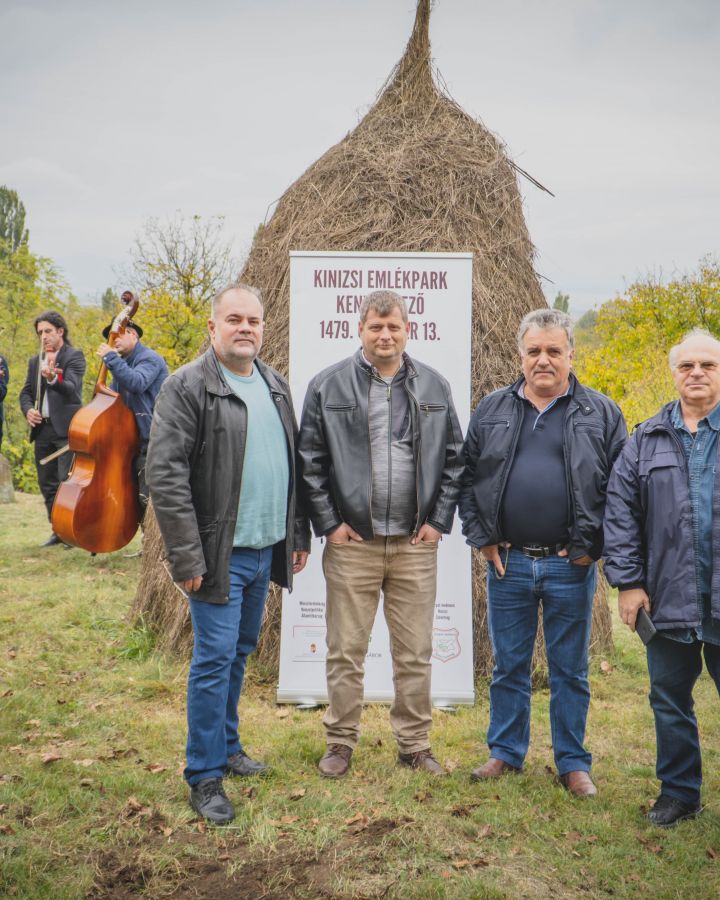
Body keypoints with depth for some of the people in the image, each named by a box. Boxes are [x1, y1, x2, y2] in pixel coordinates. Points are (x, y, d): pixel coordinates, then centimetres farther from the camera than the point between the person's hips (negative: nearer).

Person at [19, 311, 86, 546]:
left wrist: (53, 378, -37)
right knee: (47, 483, 9)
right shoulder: (35, 361, 17)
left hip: (66, 429, -6)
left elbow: (72, 387, -17)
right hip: (42, 429, 7)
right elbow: (26, 392, 17)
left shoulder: (74, 356, -2)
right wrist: (28, 409, -5)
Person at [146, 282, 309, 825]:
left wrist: (298, 534, 13)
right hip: (220, 554, -7)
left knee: (240, 653, 18)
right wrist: (186, 557, -19)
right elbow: (165, 474, -17)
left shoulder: (275, 386, 11)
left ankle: (227, 745, 35)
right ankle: (205, 776, 12)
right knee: (215, 658, -2)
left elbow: (291, 465, 17)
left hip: (265, 551, 7)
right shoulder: (188, 386, -12)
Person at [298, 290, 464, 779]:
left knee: (415, 653, 10)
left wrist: (439, 520, 2)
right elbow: (310, 460, 0)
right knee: (346, 652, 7)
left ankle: (415, 743, 26)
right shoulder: (328, 385, 0)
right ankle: (341, 742, 24)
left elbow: (455, 458, 9)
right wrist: (328, 523, -6)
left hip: (416, 544, 2)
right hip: (351, 542, -1)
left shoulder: (434, 386, 7)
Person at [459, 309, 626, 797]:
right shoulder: (492, 409, 6)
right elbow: (467, 477, 7)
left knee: (571, 670, 10)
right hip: (507, 562, 2)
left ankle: (573, 762, 25)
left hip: (571, 566, -1)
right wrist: (483, 538, -1)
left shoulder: (601, 413, 1)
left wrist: (591, 547, -7)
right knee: (508, 666, 13)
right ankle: (506, 753, 28)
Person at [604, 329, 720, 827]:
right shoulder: (647, 439, 7)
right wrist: (628, 581, -3)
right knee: (670, 701, 13)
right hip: (667, 597, 2)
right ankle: (679, 792, 30)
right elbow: (620, 510, 4)